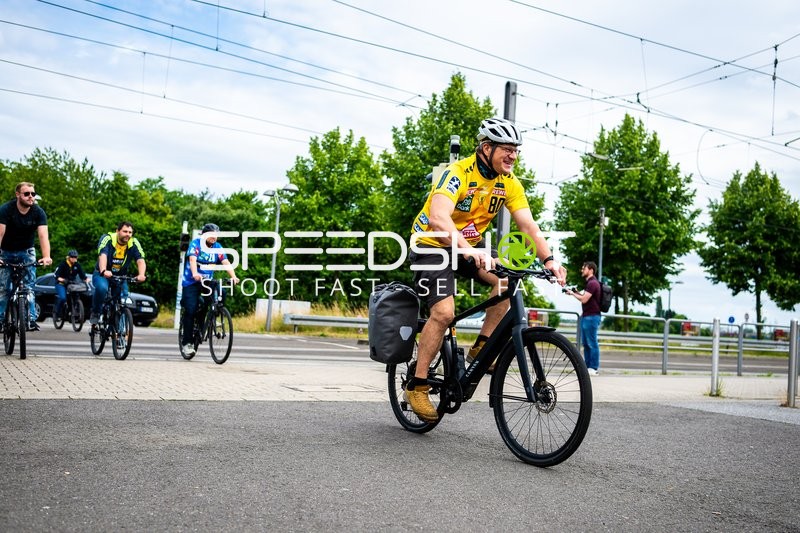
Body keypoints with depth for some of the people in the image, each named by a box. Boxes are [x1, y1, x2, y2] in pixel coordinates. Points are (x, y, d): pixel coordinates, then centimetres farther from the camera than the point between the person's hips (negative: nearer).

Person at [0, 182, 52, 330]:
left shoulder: (38, 212, -16)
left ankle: (31, 319, -9)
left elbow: (43, 236, -27)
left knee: (29, 286, -8)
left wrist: (46, 257, -43)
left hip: (26, 252, 1)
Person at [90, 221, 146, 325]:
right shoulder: (107, 238, -19)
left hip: (120, 277, 3)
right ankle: (95, 313, -8)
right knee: (102, 288, -34)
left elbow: (140, 260, -24)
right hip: (102, 275, -3)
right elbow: (103, 255, -35)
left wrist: (141, 275, -45)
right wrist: (103, 271, -55)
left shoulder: (134, 243, -12)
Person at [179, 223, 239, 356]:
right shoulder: (195, 244, -10)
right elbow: (192, 260, -27)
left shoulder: (217, 247, 1)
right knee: (190, 310, -10)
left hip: (207, 281, 4)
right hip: (191, 282, -4)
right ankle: (186, 342, -2)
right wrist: (195, 274, -47)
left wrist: (233, 276, -29)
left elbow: (226, 262, -11)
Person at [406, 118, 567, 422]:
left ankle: (481, 349, -6)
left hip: (471, 245, 6)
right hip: (433, 244, -6)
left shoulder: (509, 183, -6)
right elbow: (437, 217, -42)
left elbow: (528, 227, -11)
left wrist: (549, 260, -28)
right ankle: (417, 386, -10)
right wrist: (467, 249, -57)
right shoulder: (459, 173, -26)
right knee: (444, 312, -24)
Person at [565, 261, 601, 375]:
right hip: (586, 316, 10)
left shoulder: (593, 283, -15)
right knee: (585, 343, 11)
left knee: (592, 343, -6)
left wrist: (572, 293, -6)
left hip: (592, 317, -10)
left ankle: (594, 368, -3)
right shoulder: (589, 282, 17)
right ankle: (587, 366, 15)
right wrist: (576, 292, 14)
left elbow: (584, 299, -20)